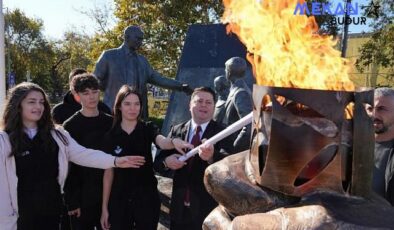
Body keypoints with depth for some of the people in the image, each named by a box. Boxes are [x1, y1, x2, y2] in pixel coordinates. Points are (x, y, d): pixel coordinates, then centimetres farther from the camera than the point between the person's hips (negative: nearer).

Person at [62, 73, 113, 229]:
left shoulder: (110, 122, 4)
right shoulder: (70, 126, -6)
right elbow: (67, 166, -8)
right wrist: (72, 201, -12)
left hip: (109, 193, 3)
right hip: (83, 196, -3)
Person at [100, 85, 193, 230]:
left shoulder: (148, 129, -4)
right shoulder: (111, 136, -3)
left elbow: (162, 142, -26)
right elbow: (108, 172, 0)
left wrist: (174, 142, -50)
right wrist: (104, 207, 1)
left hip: (147, 198, 0)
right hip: (119, 200, 1)